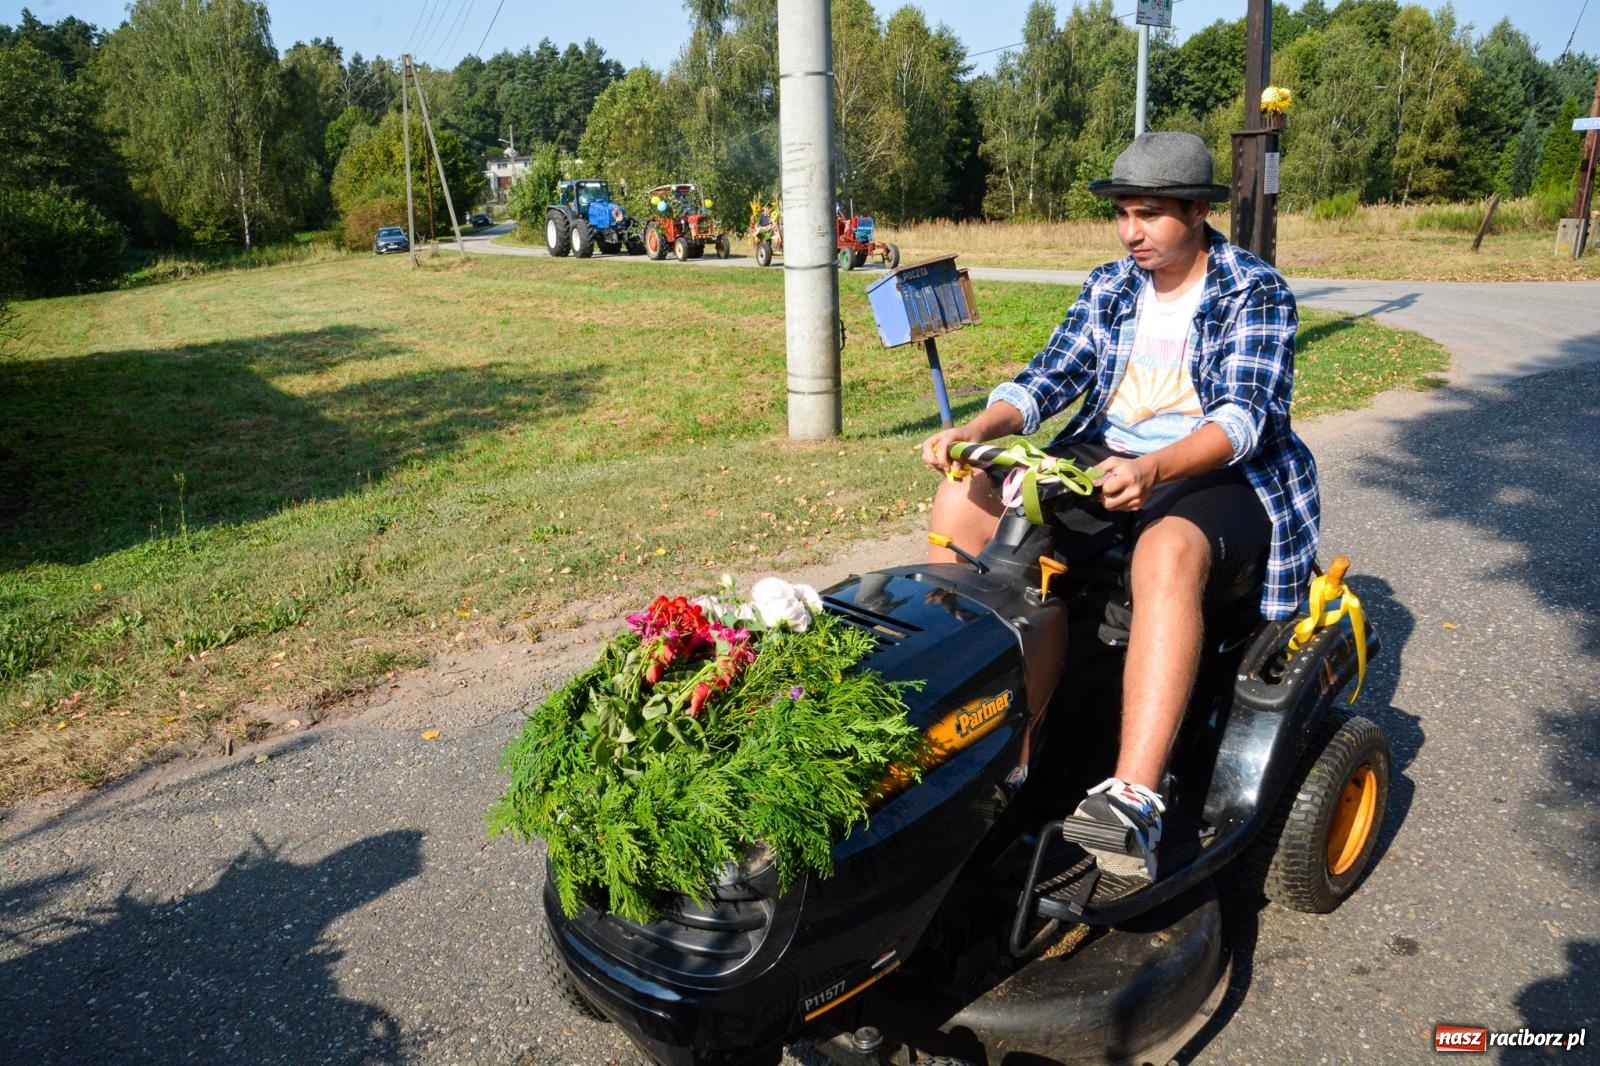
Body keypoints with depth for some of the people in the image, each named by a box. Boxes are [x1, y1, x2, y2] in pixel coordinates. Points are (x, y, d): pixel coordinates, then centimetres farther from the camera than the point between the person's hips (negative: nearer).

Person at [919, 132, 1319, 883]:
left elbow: (1243, 415, -20)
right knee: (962, 501, -14)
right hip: (1103, 462, 6)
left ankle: (1134, 798, -47)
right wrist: (978, 430, -20)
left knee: (1167, 553, -41)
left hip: (1220, 478, -5)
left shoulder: (1257, 294, -6)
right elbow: (1050, 377, 2)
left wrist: (1152, 469, -40)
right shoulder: (1109, 288, 10)